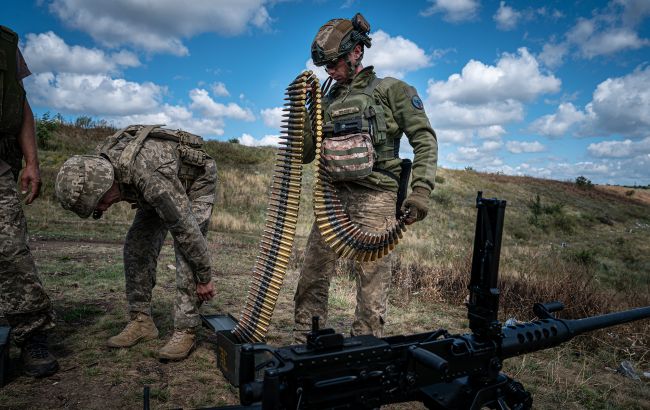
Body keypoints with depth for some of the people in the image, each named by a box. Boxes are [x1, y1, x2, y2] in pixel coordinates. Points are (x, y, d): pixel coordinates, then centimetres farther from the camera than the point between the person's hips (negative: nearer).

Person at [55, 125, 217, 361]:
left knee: (186, 252, -19)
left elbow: (186, 228, -35)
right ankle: (141, 322, 6)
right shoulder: (99, 164, -20)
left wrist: (205, 278, -26)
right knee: (136, 246, -3)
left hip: (196, 184, -7)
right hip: (168, 188, 7)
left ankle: (185, 331, -10)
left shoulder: (151, 178, -43)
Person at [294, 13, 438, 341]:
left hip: (373, 198, -5)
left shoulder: (390, 90, 4)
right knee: (312, 275, 6)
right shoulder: (328, 100, 19)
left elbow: (425, 140, -2)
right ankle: (303, 344, 18)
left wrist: (421, 189, -14)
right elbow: (305, 153, 18)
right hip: (332, 195, 6)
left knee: (372, 280, -2)